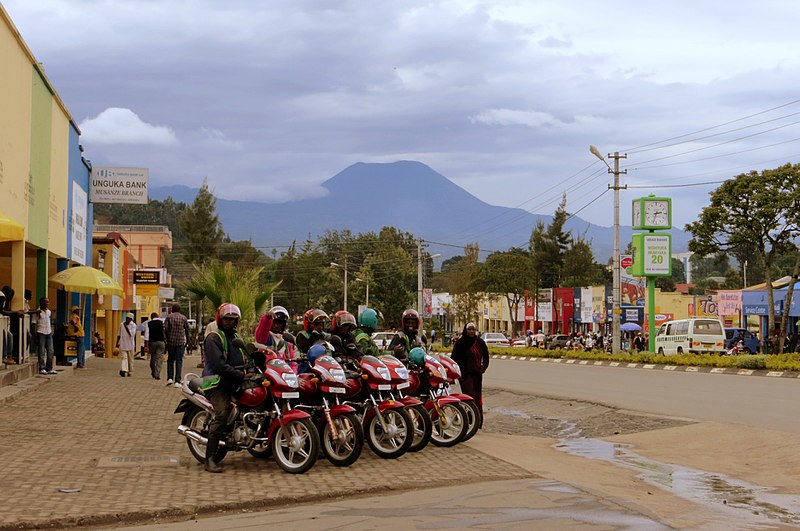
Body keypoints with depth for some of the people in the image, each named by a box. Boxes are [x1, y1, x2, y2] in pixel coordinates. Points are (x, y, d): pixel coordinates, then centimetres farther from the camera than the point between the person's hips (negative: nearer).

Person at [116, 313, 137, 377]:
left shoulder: (133, 325, -4)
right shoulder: (122, 324, 6)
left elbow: (131, 334, -18)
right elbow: (119, 334, 16)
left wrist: (126, 327, -16)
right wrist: (117, 343, 16)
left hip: (130, 345, -1)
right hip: (123, 345, 1)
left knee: (130, 359, 7)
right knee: (124, 358, -12)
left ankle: (130, 372, 18)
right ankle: (124, 370, -24)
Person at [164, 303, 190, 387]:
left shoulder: (169, 317, 2)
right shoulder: (183, 318, 4)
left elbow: (165, 329, -5)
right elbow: (187, 330, 6)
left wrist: (165, 339, 2)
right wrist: (187, 340, 16)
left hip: (171, 342, 0)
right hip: (181, 342, 0)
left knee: (170, 360, 16)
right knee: (179, 361, 0)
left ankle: (170, 378, 5)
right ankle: (177, 381, -5)